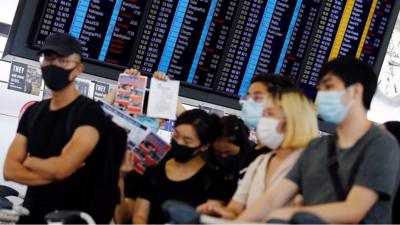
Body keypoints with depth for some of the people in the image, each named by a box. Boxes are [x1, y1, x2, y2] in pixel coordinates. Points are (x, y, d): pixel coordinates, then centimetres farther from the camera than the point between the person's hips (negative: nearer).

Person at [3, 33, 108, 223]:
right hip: (30, 214, 6)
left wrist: (29, 161, -2)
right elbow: (10, 170, 0)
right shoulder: (32, 112, 9)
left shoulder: (90, 112, -11)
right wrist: (53, 174, -14)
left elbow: (62, 168, -21)